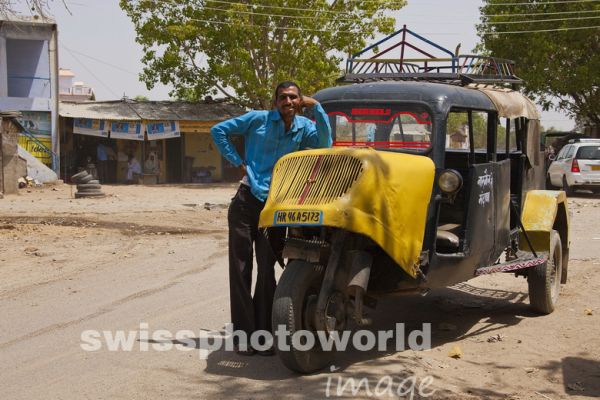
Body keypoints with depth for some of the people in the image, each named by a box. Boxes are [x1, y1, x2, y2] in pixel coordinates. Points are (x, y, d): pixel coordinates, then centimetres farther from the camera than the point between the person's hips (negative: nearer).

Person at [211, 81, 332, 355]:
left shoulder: (304, 127, 6)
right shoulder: (258, 119, -1)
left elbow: (325, 144, -13)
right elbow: (219, 130, 3)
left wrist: (316, 107, -12)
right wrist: (238, 163, -3)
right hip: (246, 201, -2)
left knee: (267, 269, 4)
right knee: (240, 268, -1)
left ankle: (262, 332, 12)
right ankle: (243, 331, 5)